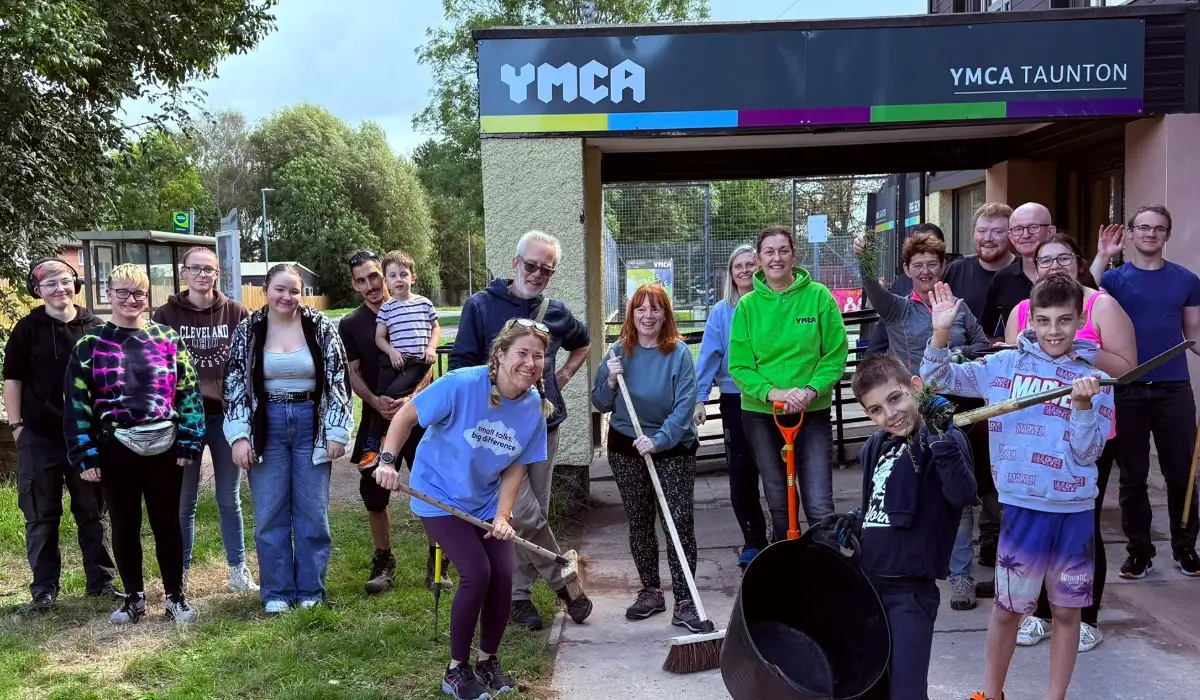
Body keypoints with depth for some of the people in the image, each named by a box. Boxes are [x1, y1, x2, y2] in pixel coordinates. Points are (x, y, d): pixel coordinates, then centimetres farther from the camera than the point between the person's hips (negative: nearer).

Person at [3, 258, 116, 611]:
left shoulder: (95, 327, 3)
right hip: (39, 437, -1)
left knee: (92, 512, 10)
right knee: (41, 516, 7)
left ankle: (101, 580, 21)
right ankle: (44, 588, 18)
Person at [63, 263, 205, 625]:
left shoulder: (168, 338, 3)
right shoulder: (90, 344, 2)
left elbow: (188, 392, 2)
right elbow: (77, 402, 0)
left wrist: (189, 443, -4)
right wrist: (84, 455, -6)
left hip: (164, 446, 0)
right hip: (115, 449, 0)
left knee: (166, 523, 7)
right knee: (125, 525, 11)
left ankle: (175, 596, 19)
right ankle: (134, 597, 26)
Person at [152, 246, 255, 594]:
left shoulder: (236, 314, 1)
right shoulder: (166, 315, 0)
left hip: (227, 415, 1)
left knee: (230, 499, 11)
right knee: (184, 501, 8)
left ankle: (238, 571, 21)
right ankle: (180, 575, 19)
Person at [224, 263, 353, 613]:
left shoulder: (321, 328, -2)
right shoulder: (247, 332, 0)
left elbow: (337, 381, -2)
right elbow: (235, 385, 0)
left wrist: (337, 432, -7)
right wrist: (239, 436, -8)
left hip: (311, 425, 0)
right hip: (267, 427, 1)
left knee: (312, 513, 5)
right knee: (270, 515, 5)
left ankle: (311, 589, 16)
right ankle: (277, 591, 16)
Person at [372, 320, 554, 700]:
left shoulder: (535, 407, -11)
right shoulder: (461, 385, -26)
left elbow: (516, 466, -3)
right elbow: (406, 416, -15)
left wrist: (502, 515, -12)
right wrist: (388, 460, -23)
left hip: (487, 501, 5)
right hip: (440, 496, -5)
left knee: (502, 576, -5)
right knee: (477, 573, -16)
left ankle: (488, 661, 21)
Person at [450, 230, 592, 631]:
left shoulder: (556, 312, 8)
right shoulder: (481, 306, -5)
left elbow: (583, 342, 29)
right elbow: (461, 366, -4)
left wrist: (565, 374, 13)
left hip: (544, 425, 5)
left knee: (535, 514, 9)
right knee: (524, 515, -12)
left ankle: (520, 594, 23)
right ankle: (563, 582, 8)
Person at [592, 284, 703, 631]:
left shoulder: (678, 352, -12)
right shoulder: (620, 352, -1)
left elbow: (685, 405, -19)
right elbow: (600, 404, 2)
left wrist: (658, 441, -30)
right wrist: (610, 381, -16)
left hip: (672, 447, -3)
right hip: (626, 447, 4)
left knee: (680, 521, -9)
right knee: (639, 522, 12)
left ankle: (684, 602, -2)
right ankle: (650, 592, 26)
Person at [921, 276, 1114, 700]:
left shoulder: (1095, 381, -1)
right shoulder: (1005, 365, -1)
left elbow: (1086, 454, -7)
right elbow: (937, 380, -1)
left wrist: (1083, 405, -22)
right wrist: (940, 333, -15)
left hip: (1075, 512, 1)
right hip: (1021, 507, -1)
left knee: (1066, 611, 13)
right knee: (1008, 608, 10)